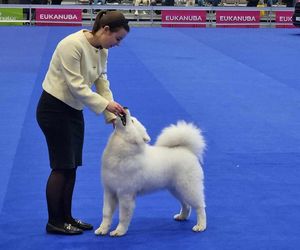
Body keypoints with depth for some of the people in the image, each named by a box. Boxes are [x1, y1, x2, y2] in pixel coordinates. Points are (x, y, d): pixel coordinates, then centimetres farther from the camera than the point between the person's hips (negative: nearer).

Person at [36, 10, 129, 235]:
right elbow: (76, 85, -27)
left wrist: (112, 115, -7)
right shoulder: (73, 45, -25)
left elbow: (102, 82, 2)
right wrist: (106, 104, -28)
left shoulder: (102, 50, 1)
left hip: (74, 110, 8)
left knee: (72, 165, 11)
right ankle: (54, 222, 7)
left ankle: (66, 217, 21)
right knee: (62, 166, -4)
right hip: (54, 109, -8)